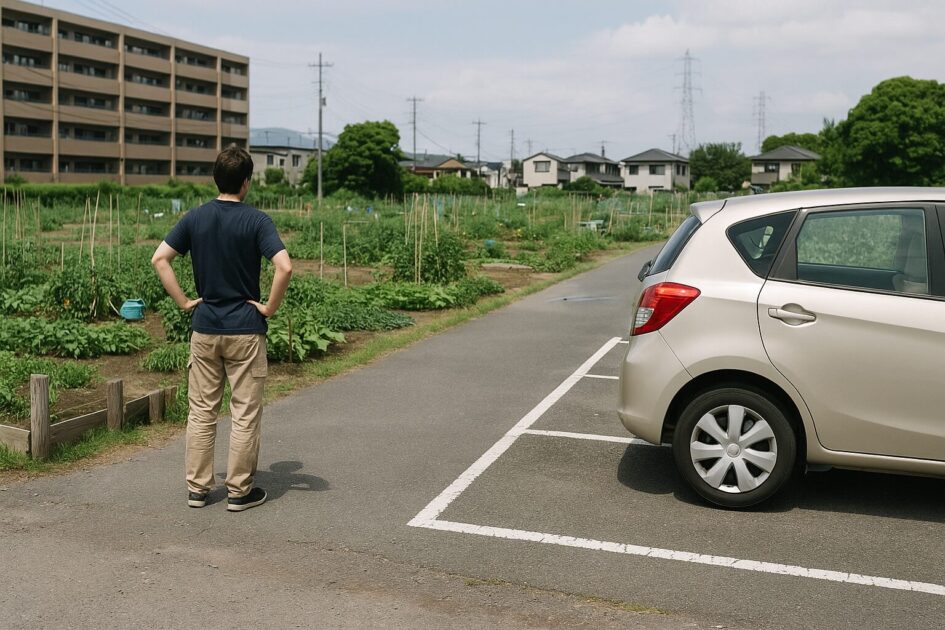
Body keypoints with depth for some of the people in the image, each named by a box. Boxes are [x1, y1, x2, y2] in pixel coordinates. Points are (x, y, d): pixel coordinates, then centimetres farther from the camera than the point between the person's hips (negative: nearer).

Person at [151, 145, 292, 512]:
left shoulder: (195, 218, 2)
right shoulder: (256, 220, -10)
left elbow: (159, 259, -2)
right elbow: (284, 266, -23)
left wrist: (184, 301, 3)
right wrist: (270, 307, -10)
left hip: (204, 328, 4)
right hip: (245, 330, -4)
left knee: (201, 412, 12)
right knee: (245, 415, 5)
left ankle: (197, 488, 18)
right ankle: (239, 491, 10)